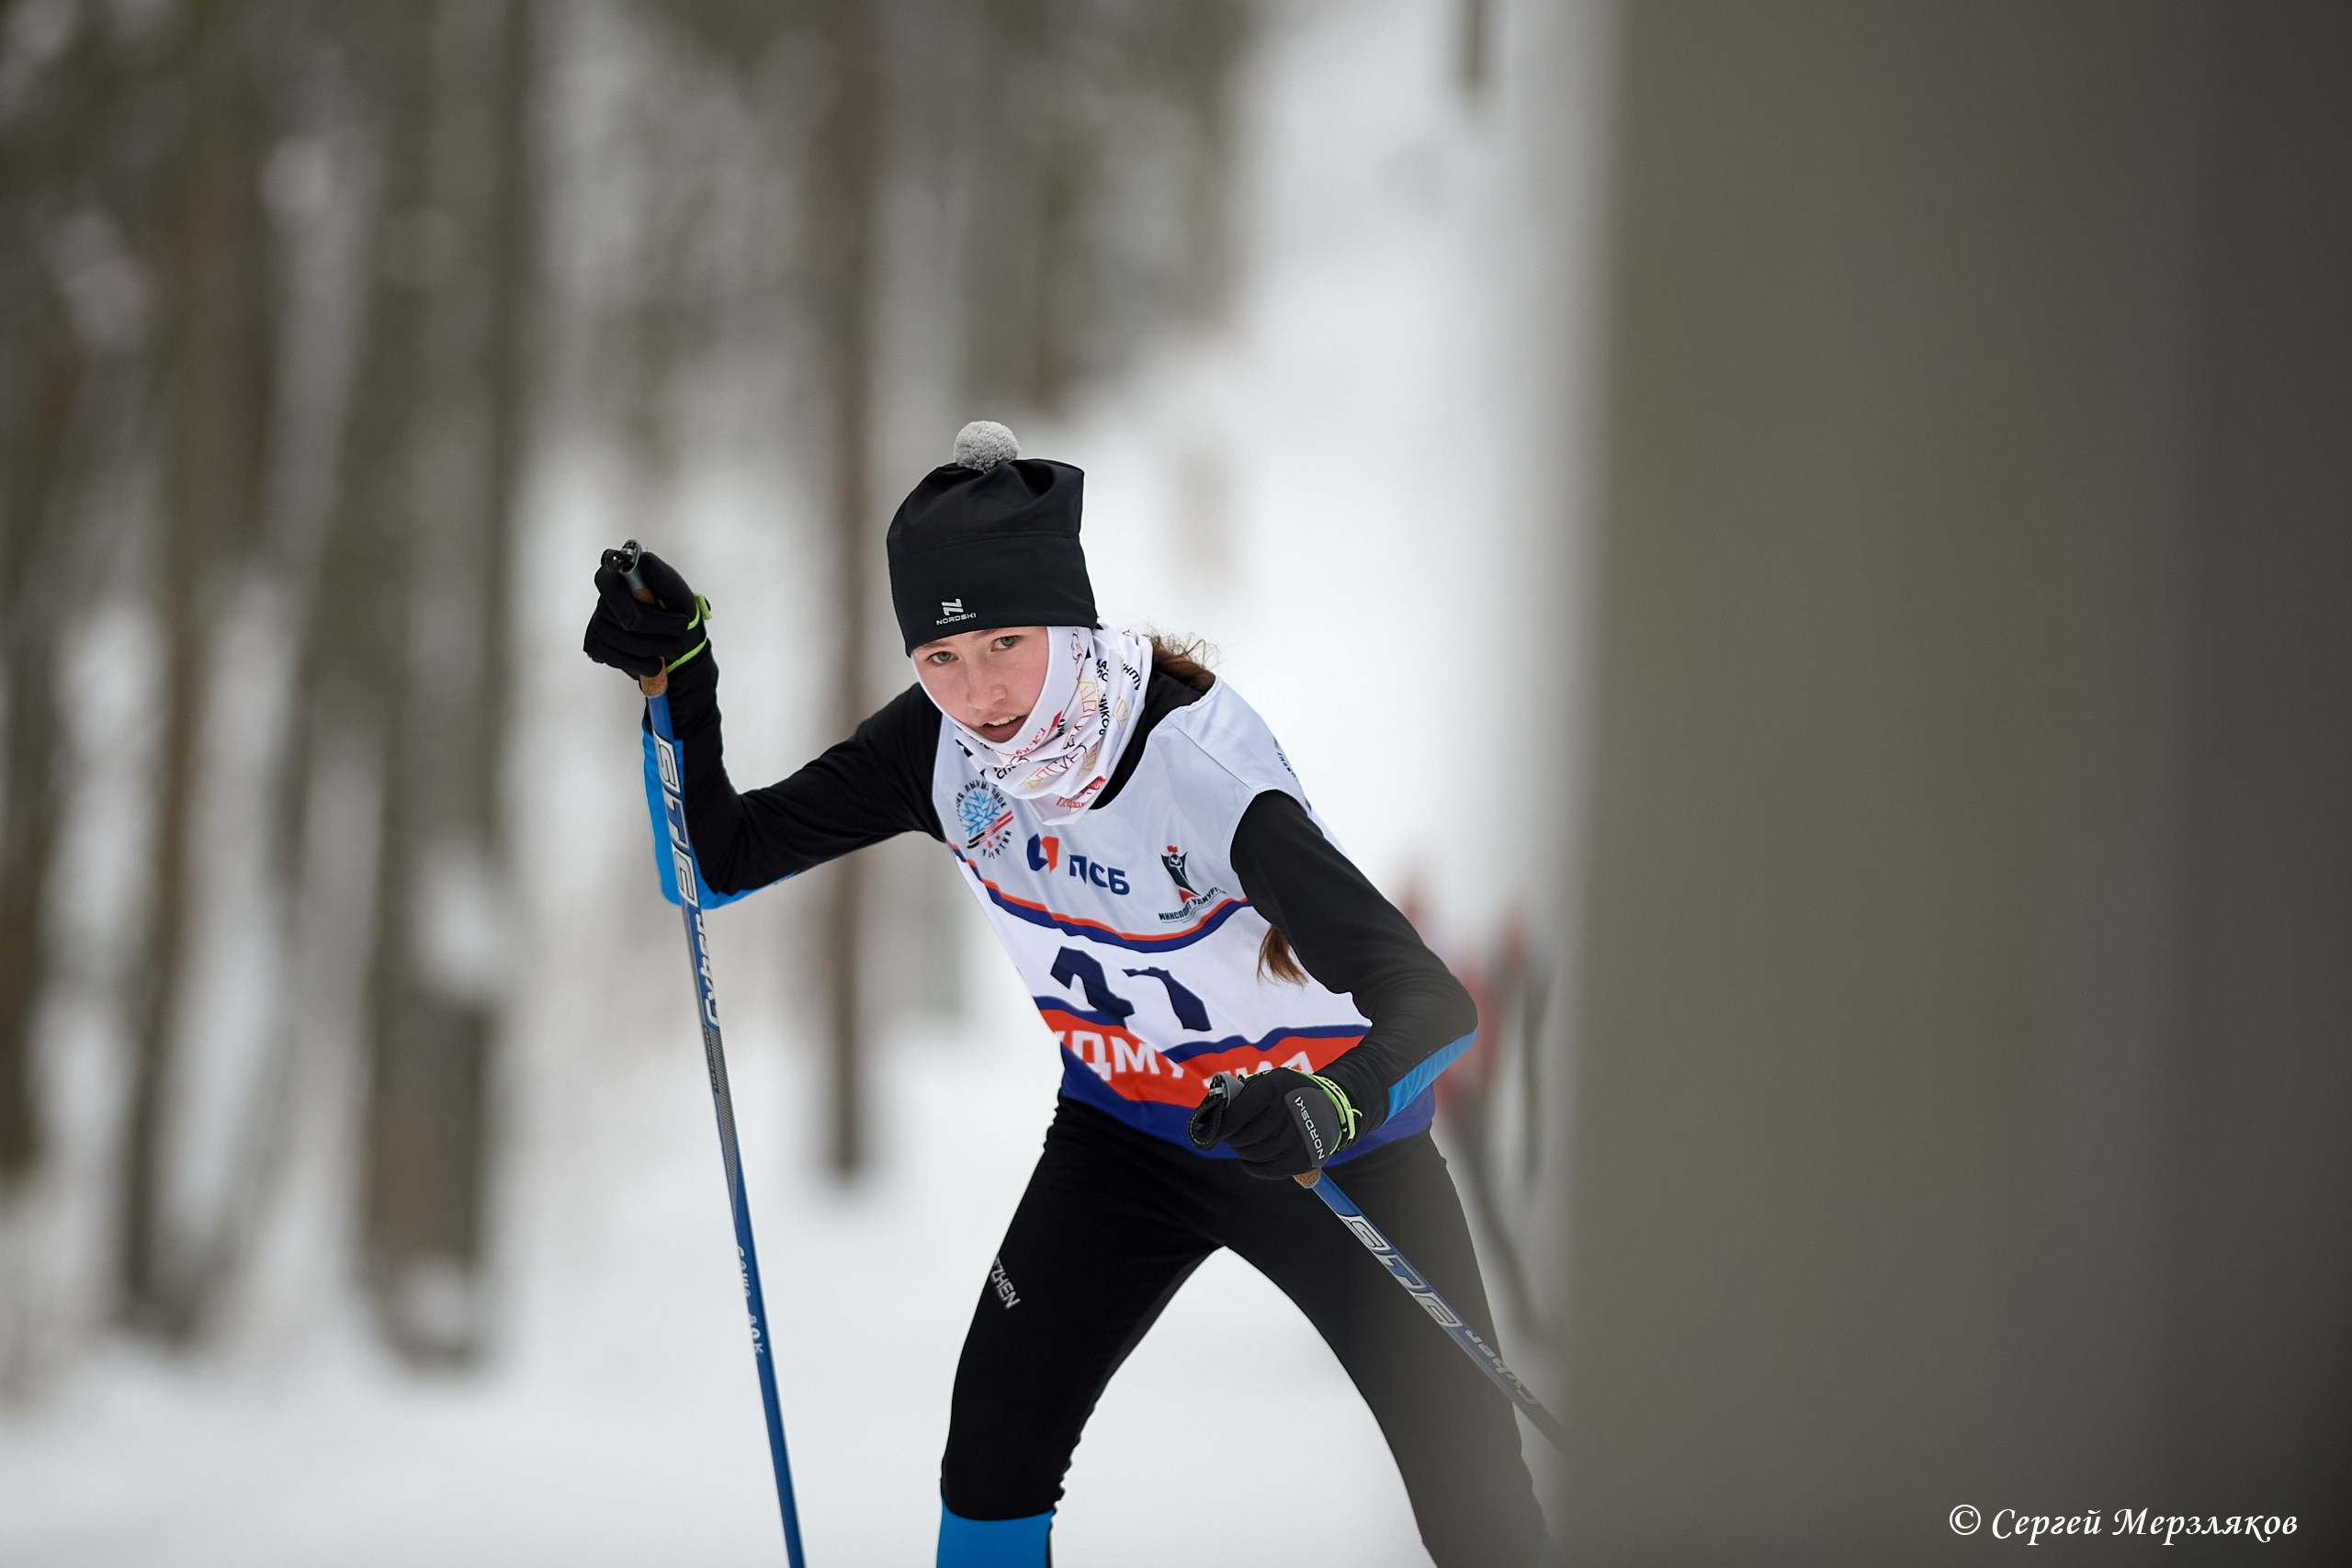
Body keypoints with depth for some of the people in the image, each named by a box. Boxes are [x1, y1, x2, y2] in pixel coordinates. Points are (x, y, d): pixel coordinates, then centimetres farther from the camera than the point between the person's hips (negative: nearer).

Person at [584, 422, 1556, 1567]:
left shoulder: (1200, 766, -35)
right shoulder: (938, 746, -19)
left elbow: (1436, 1004, -41)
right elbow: (729, 856, -10)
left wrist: (1334, 1104, -61)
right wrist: (680, 680, -25)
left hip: (1333, 1140, -4)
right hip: (1125, 1130, 4)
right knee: (995, 1449, -9)